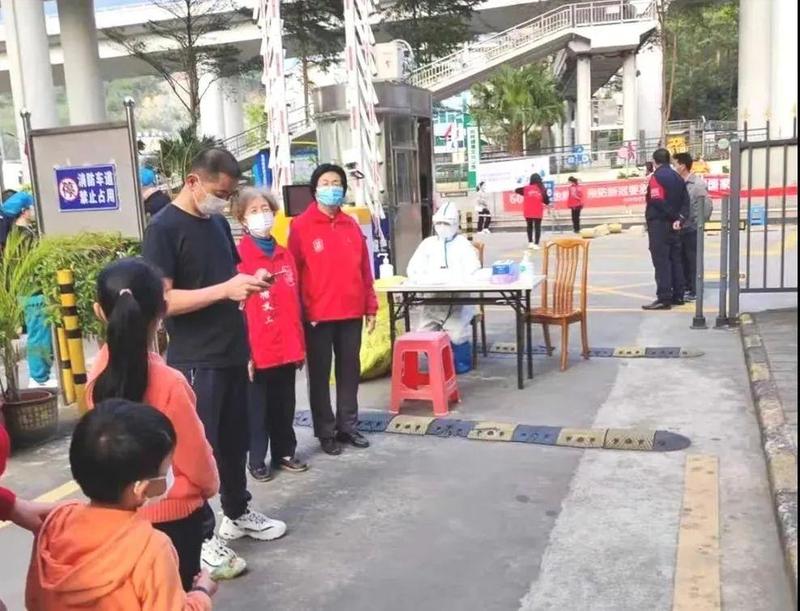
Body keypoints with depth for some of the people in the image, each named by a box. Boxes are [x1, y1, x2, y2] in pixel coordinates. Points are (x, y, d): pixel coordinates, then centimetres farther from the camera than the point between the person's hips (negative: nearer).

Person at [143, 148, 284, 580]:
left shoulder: (218, 222, 10)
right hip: (194, 361, -7)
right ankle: (201, 538, 16)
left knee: (234, 440, 18)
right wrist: (226, 289, -26)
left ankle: (237, 514, 35)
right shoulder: (163, 227, -12)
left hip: (232, 353, 7)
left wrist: (248, 282, 0)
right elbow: (162, 300, -20)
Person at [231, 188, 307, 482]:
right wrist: (244, 350, -14)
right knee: (258, 407, 8)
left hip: (287, 347, 5)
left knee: (285, 404, 16)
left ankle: (284, 453, 31)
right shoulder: (239, 257, -9)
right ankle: (257, 460, 22)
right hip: (258, 350, -5)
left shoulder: (285, 255, 9)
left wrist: (300, 344, 13)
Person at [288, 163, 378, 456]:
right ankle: (326, 432, 18)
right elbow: (293, 273, -7)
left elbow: (364, 269, 11)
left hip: (351, 313, 4)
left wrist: (370, 306, 10)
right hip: (317, 315, -4)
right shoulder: (301, 227, -5)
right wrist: (300, 312, -11)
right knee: (320, 375, 7)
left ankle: (347, 425, 26)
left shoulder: (352, 225, 9)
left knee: (350, 371, 12)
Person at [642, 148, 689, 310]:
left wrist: (675, 217, -11)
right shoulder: (677, 177, 14)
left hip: (658, 223, -8)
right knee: (675, 260, 12)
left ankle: (664, 298, -12)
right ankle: (678, 296, 16)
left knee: (661, 261, -9)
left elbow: (657, 200, -21)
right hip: (673, 224, 8)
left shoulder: (656, 177, -10)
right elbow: (685, 200, 6)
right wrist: (680, 218, -5)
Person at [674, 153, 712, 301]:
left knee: (693, 260, 1)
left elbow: (707, 206, -13)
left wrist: (698, 223, -11)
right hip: (681, 228, 6)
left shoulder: (699, 184, -12)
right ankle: (685, 287, 23)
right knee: (682, 259, 12)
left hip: (692, 229, -6)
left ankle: (694, 291, 8)